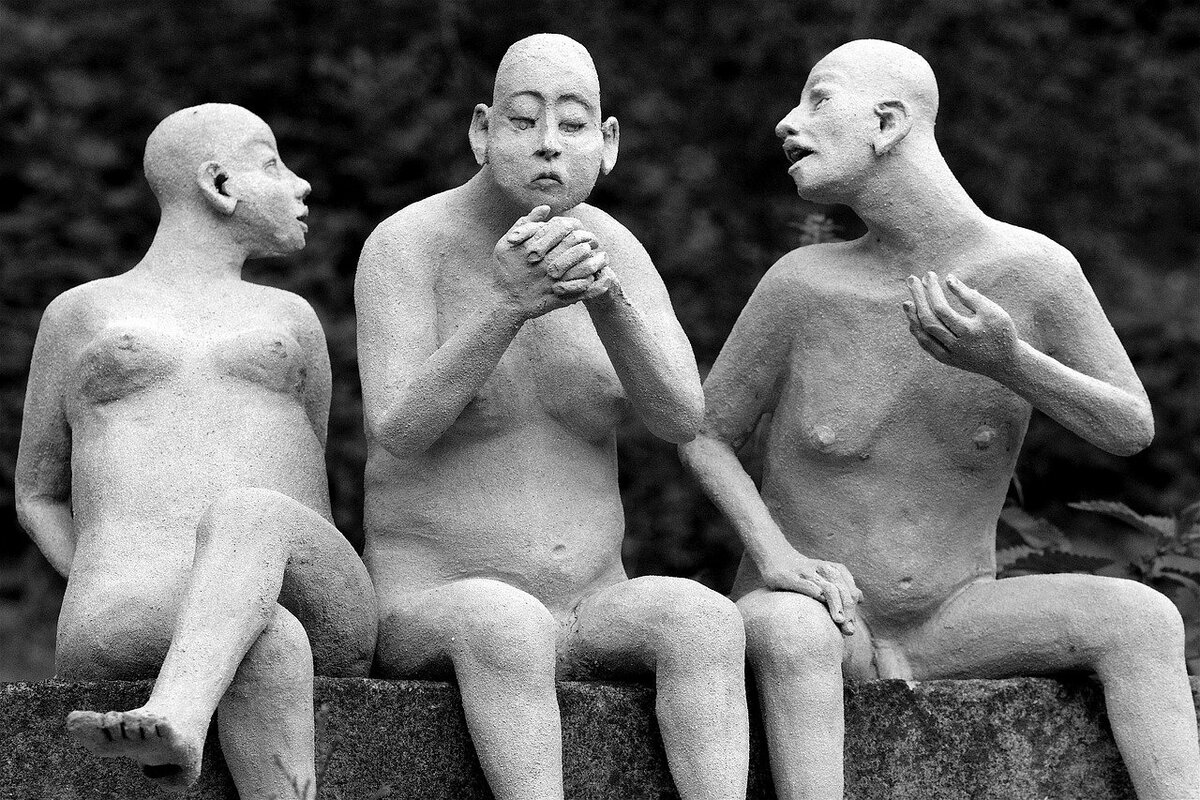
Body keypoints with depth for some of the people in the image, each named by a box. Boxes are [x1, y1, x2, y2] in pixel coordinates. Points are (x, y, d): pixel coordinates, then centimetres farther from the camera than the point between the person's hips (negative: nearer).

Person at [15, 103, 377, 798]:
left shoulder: (288, 319, 29)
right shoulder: (82, 316, 22)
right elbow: (39, 496, 26)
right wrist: (117, 597, 3)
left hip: (310, 611, 1)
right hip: (127, 625, -1)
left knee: (249, 514, -38)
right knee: (268, 641, -40)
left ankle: (174, 724, -64)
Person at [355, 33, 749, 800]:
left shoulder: (614, 250, 3)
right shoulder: (406, 245, -10)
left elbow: (682, 417, -12)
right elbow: (397, 432, -23)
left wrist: (606, 294, -31)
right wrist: (509, 307, -37)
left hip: (586, 619, 4)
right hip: (431, 622, -4)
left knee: (705, 618, -31)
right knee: (505, 623, -41)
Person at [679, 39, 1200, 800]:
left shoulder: (1035, 270, -11)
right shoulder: (805, 283, -12)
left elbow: (1132, 429, -2)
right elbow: (706, 436, 0)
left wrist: (1010, 364, -22)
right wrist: (777, 555, -19)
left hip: (950, 622, 2)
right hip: (815, 614, -2)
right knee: (791, 631, -38)